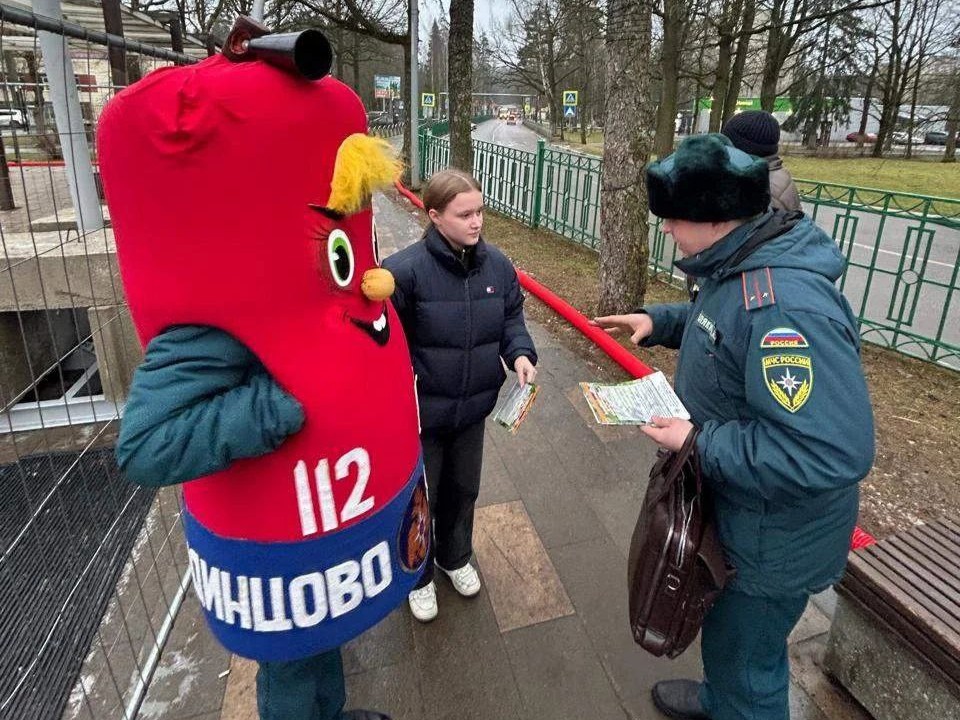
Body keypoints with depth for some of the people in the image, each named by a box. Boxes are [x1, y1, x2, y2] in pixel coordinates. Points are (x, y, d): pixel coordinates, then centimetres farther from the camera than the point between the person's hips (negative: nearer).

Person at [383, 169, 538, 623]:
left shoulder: (497, 265, -7)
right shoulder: (404, 270, -23)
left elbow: (511, 318, 5)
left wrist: (520, 353, -14)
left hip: (473, 406, 5)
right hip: (419, 410, -4)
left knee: (463, 489, 25)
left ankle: (455, 557, 54)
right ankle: (418, 575, 44)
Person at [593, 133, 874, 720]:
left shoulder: (784, 307, -36)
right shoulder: (743, 267, -4)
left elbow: (834, 451, -39)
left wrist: (700, 445, -31)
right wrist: (658, 323, 5)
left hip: (772, 538, -10)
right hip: (732, 509, 10)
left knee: (745, 655, 17)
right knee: (726, 632, 33)